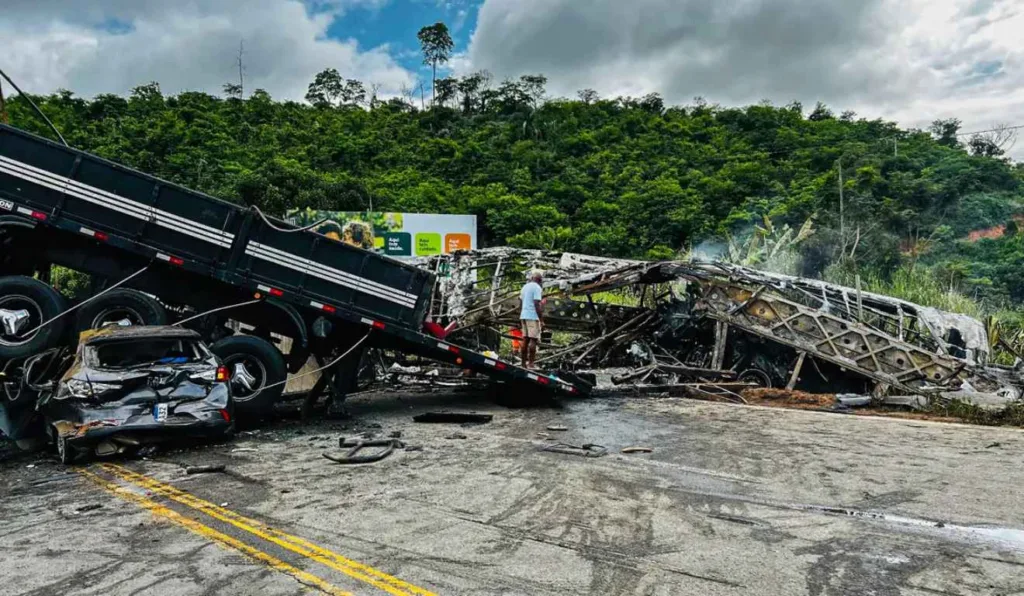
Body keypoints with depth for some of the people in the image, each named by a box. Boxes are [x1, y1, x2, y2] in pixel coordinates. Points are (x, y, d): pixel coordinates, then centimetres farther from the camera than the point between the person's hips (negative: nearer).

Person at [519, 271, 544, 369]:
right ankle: (530, 364, -10)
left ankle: (524, 363, 11)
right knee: (533, 340, -6)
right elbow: (537, 304, -16)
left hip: (523, 315, 8)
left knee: (525, 339, 10)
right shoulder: (537, 287, -8)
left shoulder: (525, 287, 17)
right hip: (533, 316, -8)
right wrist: (541, 319, -14)